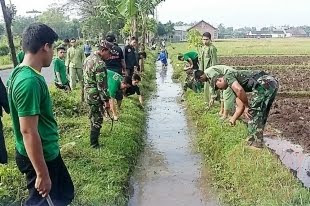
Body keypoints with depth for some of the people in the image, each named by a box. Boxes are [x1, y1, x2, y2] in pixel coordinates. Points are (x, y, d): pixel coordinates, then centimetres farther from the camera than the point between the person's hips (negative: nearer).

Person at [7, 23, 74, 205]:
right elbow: (28, 132, -28)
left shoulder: (24, 73, 3)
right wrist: (42, 174, -22)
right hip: (39, 157, -9)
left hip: (48, 152, 9)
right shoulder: (30, 81, -28)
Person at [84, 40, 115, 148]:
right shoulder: (99, 63, -23)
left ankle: (95, 134, 43)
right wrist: (106, 100, -18)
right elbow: (101, 85, -24)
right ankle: (94, 144, 12)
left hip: (89, 93, 9)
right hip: (96, 96, -9)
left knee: (94, 117, 25)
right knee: (97, 120, 2)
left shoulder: (89, 58, 8)